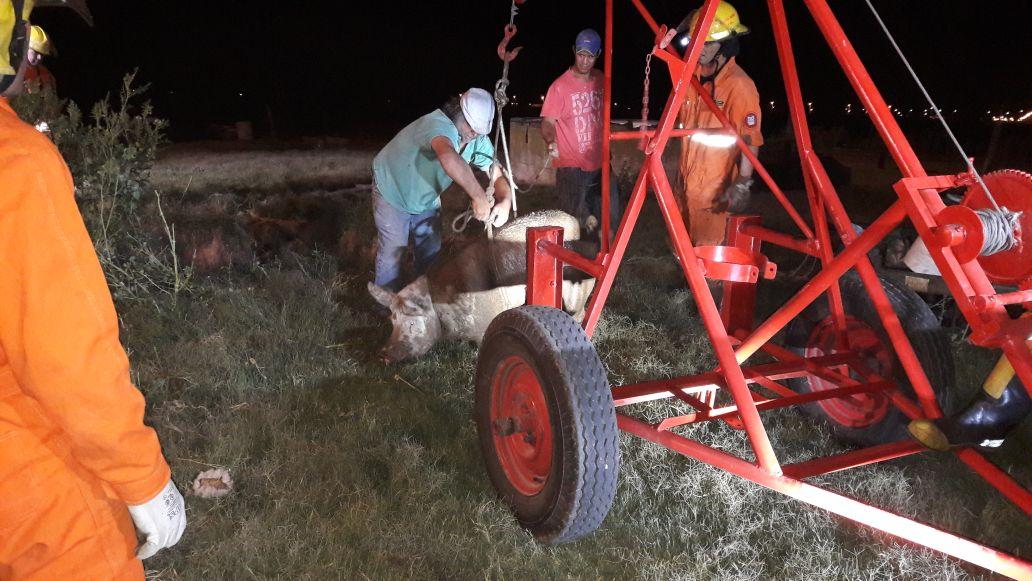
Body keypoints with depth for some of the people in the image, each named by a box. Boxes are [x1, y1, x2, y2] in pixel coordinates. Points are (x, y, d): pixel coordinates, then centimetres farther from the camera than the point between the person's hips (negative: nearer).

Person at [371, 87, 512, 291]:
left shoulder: (479, 139, -17)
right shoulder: (438, 125, -39)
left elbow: (497, 174, -14)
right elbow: (449, 157, -61)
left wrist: (505, 201, -36)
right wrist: (479, 196, -59)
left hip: (427, 197, 7)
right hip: (393, 188, -7)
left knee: (431, 251, 11)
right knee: (393, 250, -5)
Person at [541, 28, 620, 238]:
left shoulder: (601, 80, 7)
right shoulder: (560, 85, -10)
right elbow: (548, 122, -13)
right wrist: (551, 141, -34)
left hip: (599, 163, 6)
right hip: (571, 166, -5)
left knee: (609, 221, 6)